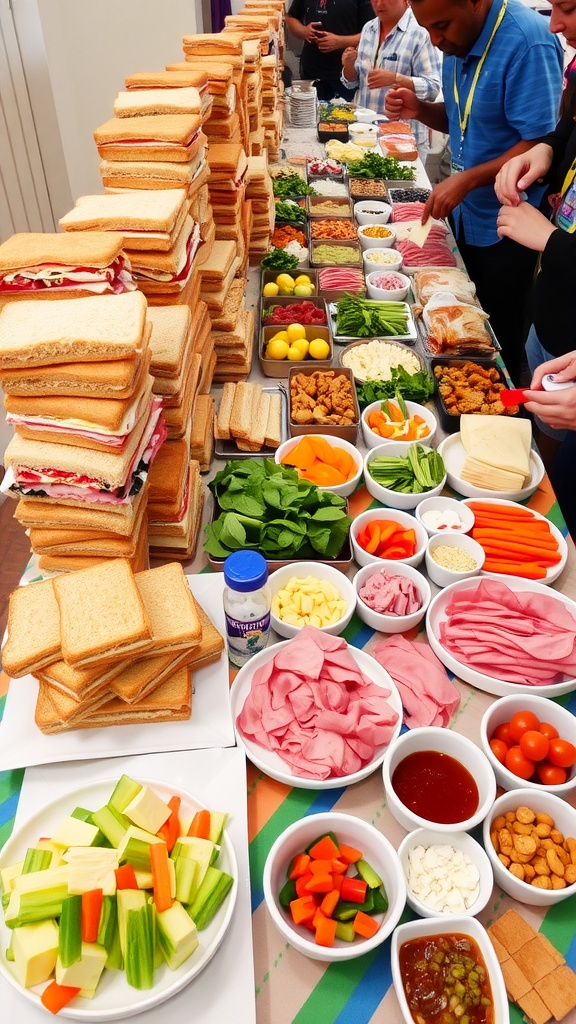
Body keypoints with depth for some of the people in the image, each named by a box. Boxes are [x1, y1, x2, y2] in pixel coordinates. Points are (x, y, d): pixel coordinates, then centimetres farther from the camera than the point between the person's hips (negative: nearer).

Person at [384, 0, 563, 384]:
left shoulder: (527, 41, -22)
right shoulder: (459, 40, 3)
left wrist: (467, 180, -30)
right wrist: (419, 108, -4)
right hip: (466, 214, 8)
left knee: (499, 339, 6)